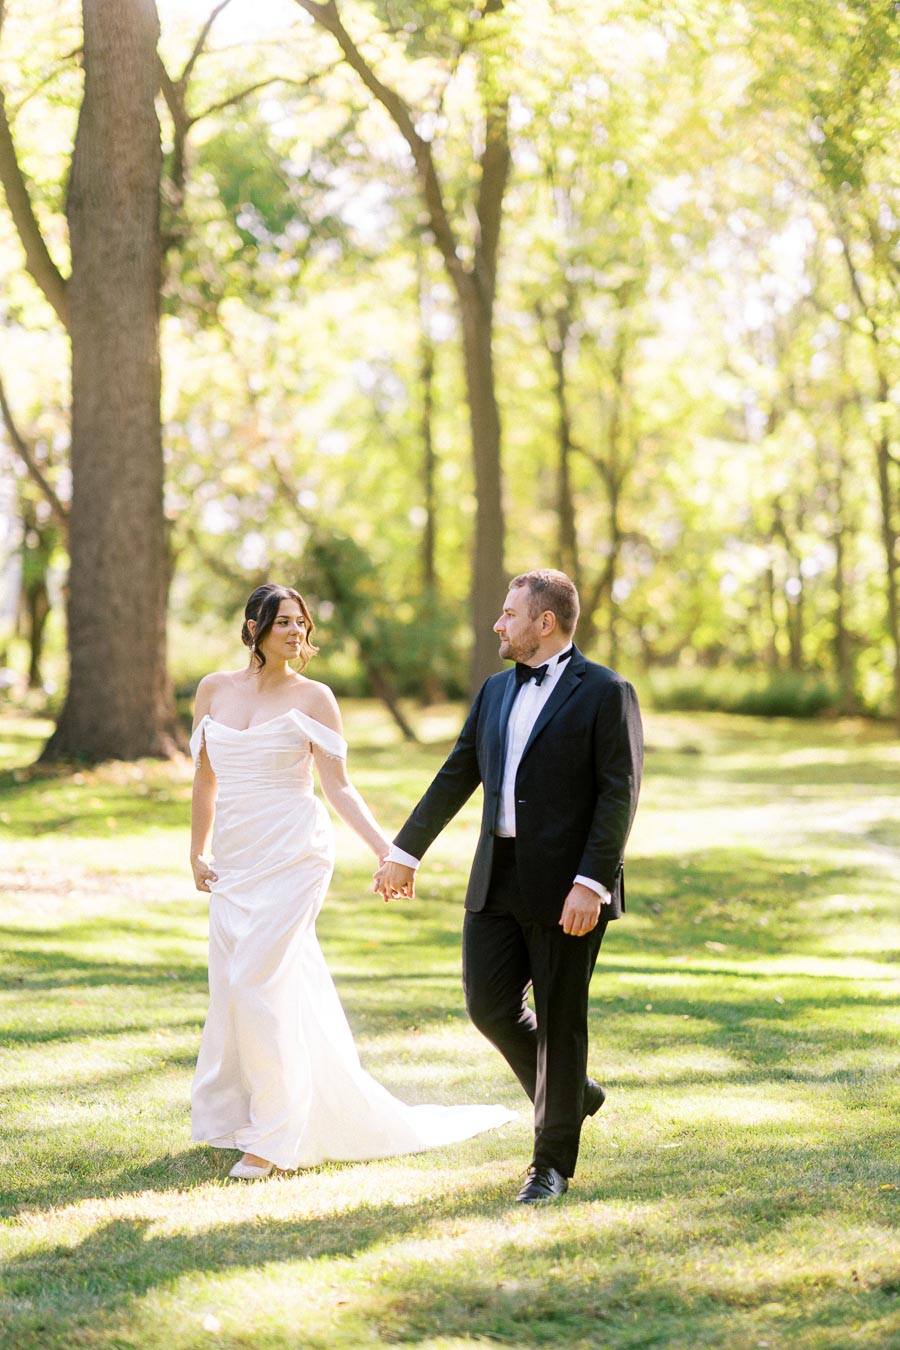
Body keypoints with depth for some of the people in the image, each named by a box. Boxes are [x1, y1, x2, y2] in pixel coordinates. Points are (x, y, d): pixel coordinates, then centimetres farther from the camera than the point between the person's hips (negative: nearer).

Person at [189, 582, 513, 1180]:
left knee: (258, 983, -10)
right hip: (236, 860, 4)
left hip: (293, 855, -4)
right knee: (234, 988, 8)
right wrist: (197, 852, 14)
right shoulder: (214, 689, 9)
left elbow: (339, 785, -2)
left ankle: (272, 1136, -1)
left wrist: (386, 847, -11)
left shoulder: (313, 697, -2)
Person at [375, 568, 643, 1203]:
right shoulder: (496, 691, 13)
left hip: (567, 886, -6)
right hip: (498, 880, 7)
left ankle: (553, 1162, 13)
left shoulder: (606, 693, -8)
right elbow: (457, 777, 18)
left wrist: (590, 884, -21)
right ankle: (572, 1094, 29)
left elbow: (620, 794, -13)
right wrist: (405, 853, 18)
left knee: (560, 1021, 1)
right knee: (489, 1002, 5)